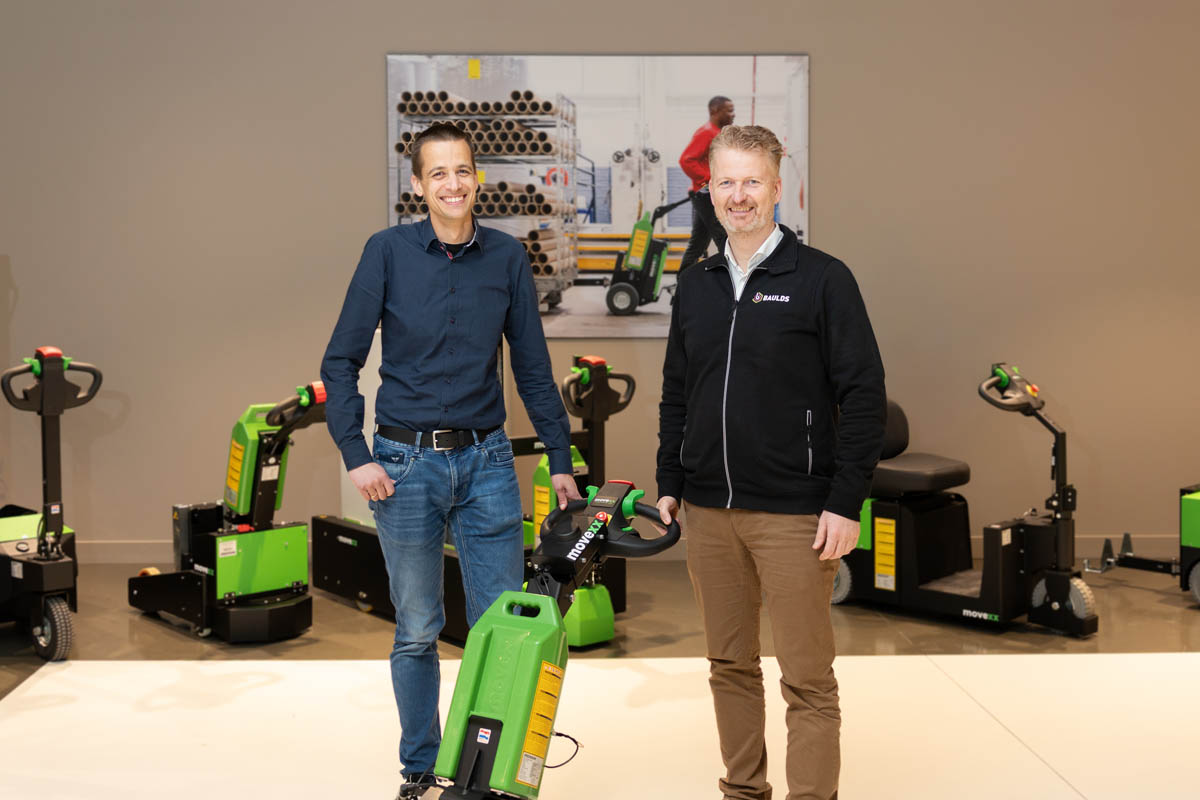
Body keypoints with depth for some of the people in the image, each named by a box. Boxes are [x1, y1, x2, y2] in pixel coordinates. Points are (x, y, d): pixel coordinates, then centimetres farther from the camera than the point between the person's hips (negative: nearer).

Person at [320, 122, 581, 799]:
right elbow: (341, 362, 1)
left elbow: (534, 367, 10)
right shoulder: (389, 251, -1)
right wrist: (356, 456, -7)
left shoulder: (507, 257, 4)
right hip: (406, 463, -1)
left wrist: (561, 458, 9)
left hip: (486, 462, 2)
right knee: (417, 631, 9)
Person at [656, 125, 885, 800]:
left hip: (794, 514, -5)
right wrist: (670, 485, 12)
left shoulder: (822, 279, -5)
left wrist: (845, 503, -13)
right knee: (730, 665, 14)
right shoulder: (696, 286, 12)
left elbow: (864, 395, -8)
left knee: (808, 678, 0)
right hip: (710, 510, 5)